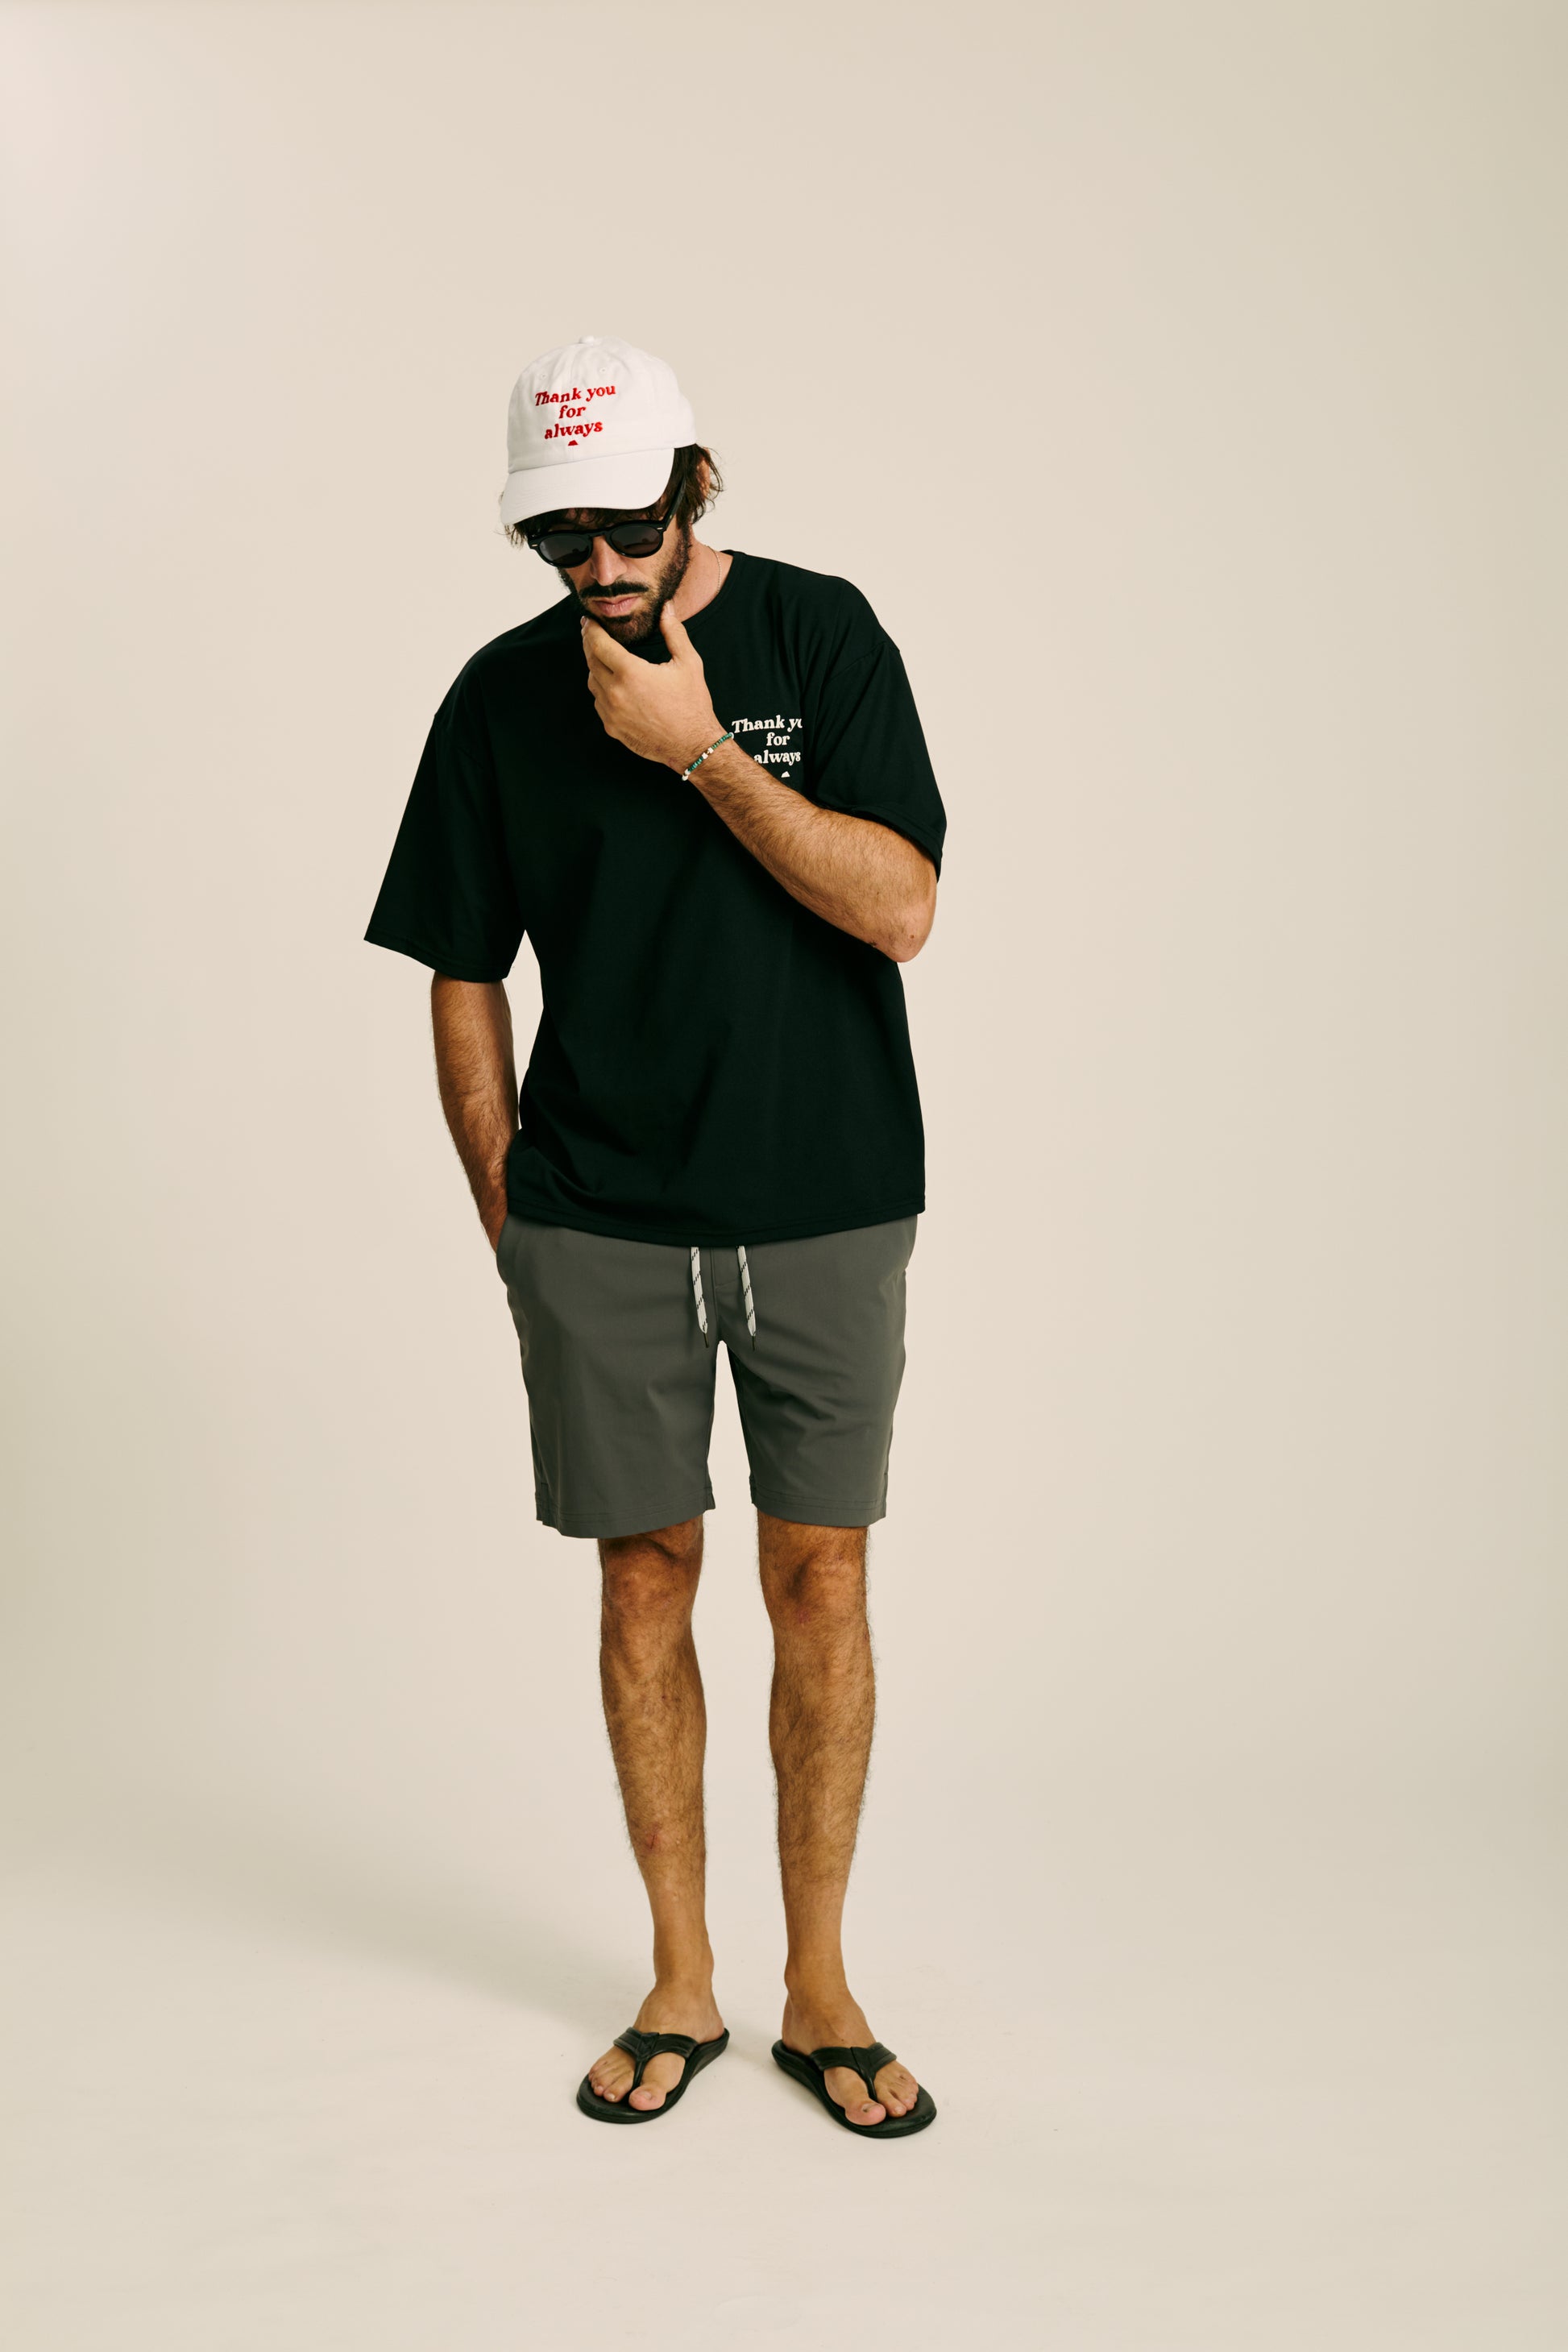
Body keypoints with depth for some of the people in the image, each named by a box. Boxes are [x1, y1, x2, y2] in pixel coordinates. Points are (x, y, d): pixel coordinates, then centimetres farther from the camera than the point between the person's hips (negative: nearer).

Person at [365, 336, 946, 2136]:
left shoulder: (818, 634, -1)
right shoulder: (504, 694, 3)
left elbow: (900, 908, -11)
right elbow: (463, 978, 8)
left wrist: (700, 747, -16)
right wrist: (506, 1213, 3)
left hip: (826, 1208, -1)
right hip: (600, 1225, 1)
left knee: (818, 1583, 4)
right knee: (646, 1579, 7)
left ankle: (817, 1985, 21)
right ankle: (680, 1980, 23)